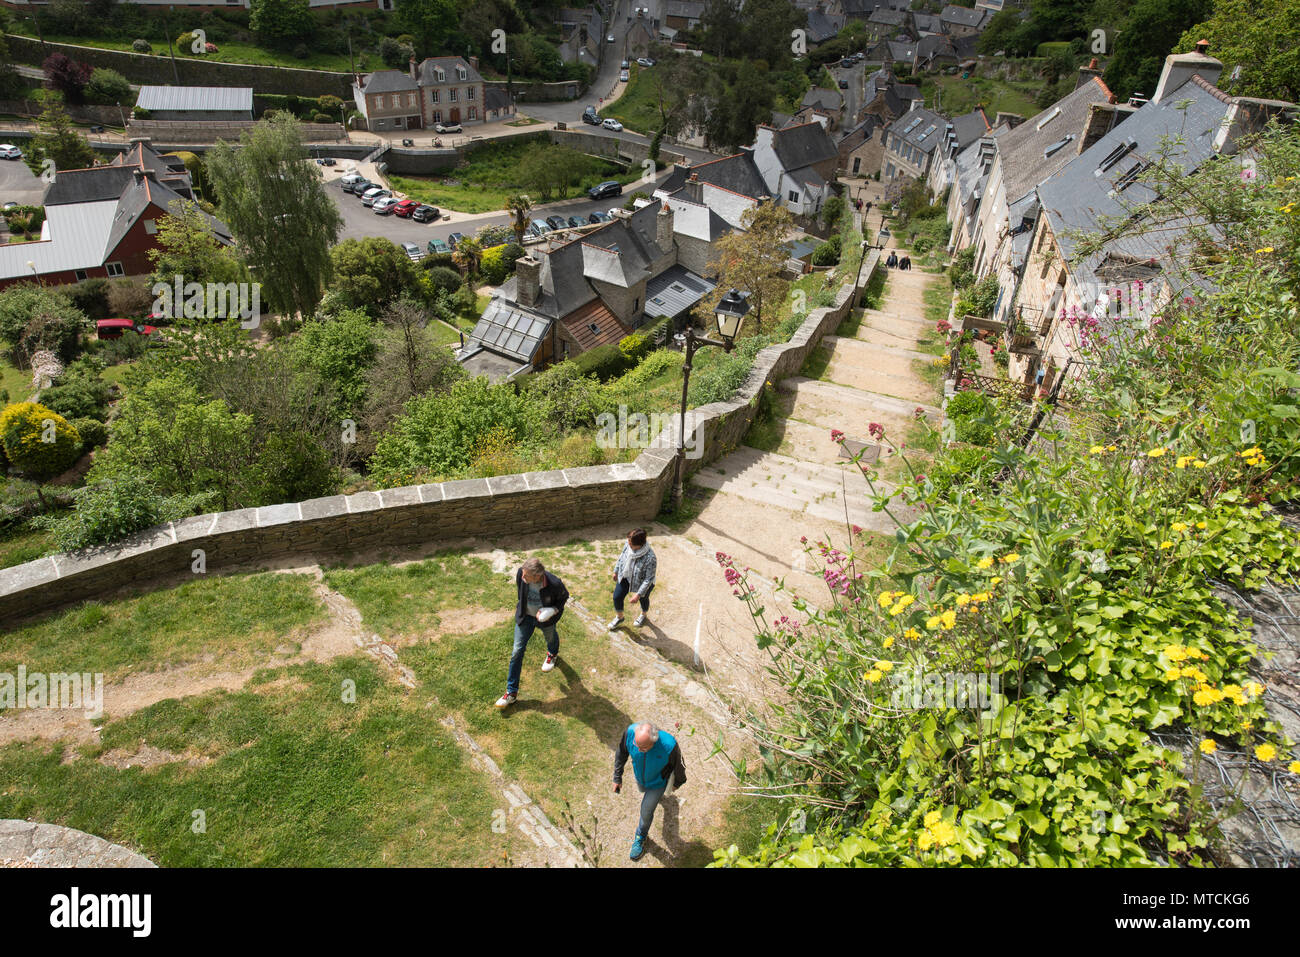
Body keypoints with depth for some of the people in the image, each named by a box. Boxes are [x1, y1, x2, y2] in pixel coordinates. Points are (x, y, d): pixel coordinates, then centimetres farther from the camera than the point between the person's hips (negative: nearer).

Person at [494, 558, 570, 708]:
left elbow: (564, 596, -14)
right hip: (525, 616, 1)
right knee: (517, 651, 2)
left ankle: (552, 654, 70)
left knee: (551, 637, 31)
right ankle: (511, 692, 15)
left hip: (545, 618, -1)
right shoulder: (521, 573, -30)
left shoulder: (554, 584, -38)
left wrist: (552, 610, -29)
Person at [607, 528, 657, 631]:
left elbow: (648, 579, -32)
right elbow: (621, 556, -3)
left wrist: (638, 594, -29)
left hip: (642, 582, -4)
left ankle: (643, 615, 59)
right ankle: (619, 617, 42)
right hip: (626, 576, 4)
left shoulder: (650, 558, -42)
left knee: (643, 599, 24)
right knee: (617, 597, 10)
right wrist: (616, 571, 9)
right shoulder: (628, 545, -26)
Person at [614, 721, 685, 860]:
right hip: (639, 777, 3)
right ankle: (655, 795, 72)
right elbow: (621, 754, -15)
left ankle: (640, 838, 47)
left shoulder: (668, 745, -45)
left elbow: (678, 765, -20)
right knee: (643, 790, 35)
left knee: (646, 813, 14)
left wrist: (678, 782, 0)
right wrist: (617, 778, -5)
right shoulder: (630, 732, -39)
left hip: (657, 782, -3)